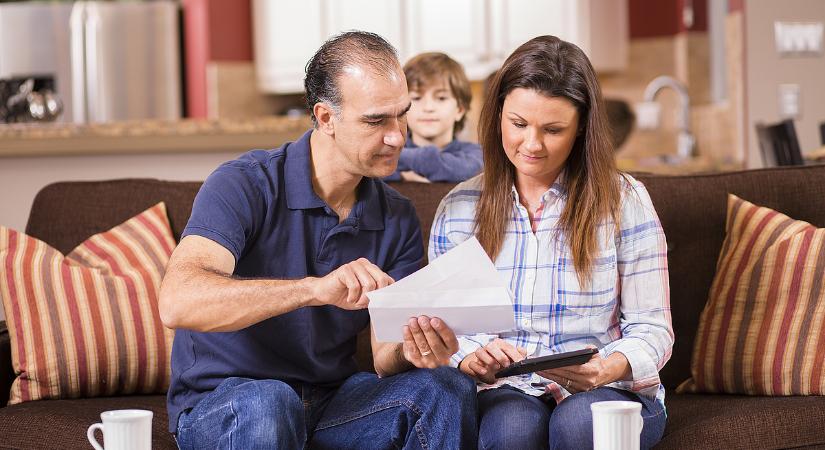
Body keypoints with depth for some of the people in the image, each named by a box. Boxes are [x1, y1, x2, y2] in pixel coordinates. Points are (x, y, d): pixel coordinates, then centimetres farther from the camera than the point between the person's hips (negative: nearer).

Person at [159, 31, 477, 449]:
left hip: (333, 400, 4)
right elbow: (176, 303, -33)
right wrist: (315, 288, -43)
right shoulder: (245, 186, -16)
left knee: (448, 388, -22)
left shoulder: (398, 221, 2)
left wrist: (409, 351, -28)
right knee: (266, 404, -38)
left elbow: (382, 358, -2)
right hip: (220, 408, -4)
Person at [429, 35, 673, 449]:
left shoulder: (624, 201, 0)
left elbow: (650, 329, 0)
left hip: (611, 388, 0)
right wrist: (472, 360, -17)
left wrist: (608, 368, -22)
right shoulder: (458, 209, 6)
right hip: (506, 390, 0)